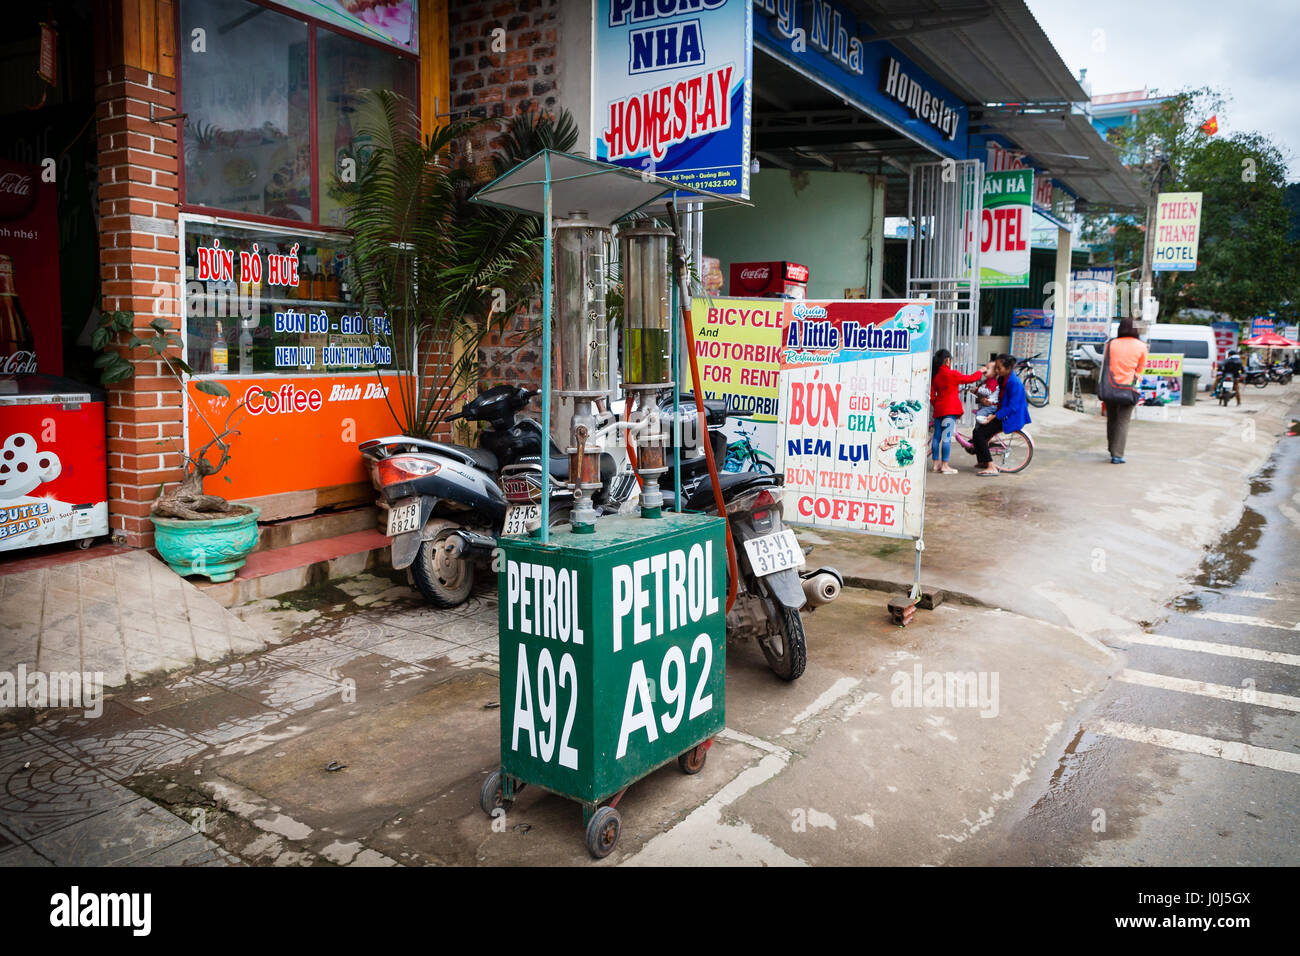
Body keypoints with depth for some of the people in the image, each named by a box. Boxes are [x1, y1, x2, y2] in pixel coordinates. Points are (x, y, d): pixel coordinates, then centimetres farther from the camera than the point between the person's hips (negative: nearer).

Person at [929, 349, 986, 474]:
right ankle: (945, 465, -6)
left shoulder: (934, 376, 8)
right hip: (950, 410, -6)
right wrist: (980, 371, 18)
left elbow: (932, 395, 10)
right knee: (947, 436, -6)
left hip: (938, 409, 7)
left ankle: (936, 463, 14)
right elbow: (970, 378, 1)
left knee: (937, 436, 9)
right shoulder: (952, 374, -10)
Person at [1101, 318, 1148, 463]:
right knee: (1123, 421, 0)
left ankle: (1112, 450, 26)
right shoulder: (1141, 346, -2)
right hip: (1128, 388, -2)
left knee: (1111, 419, 16)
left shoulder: (1111, 344, 1)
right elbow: (1140, 368, 7)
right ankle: (1117, 455, -6)